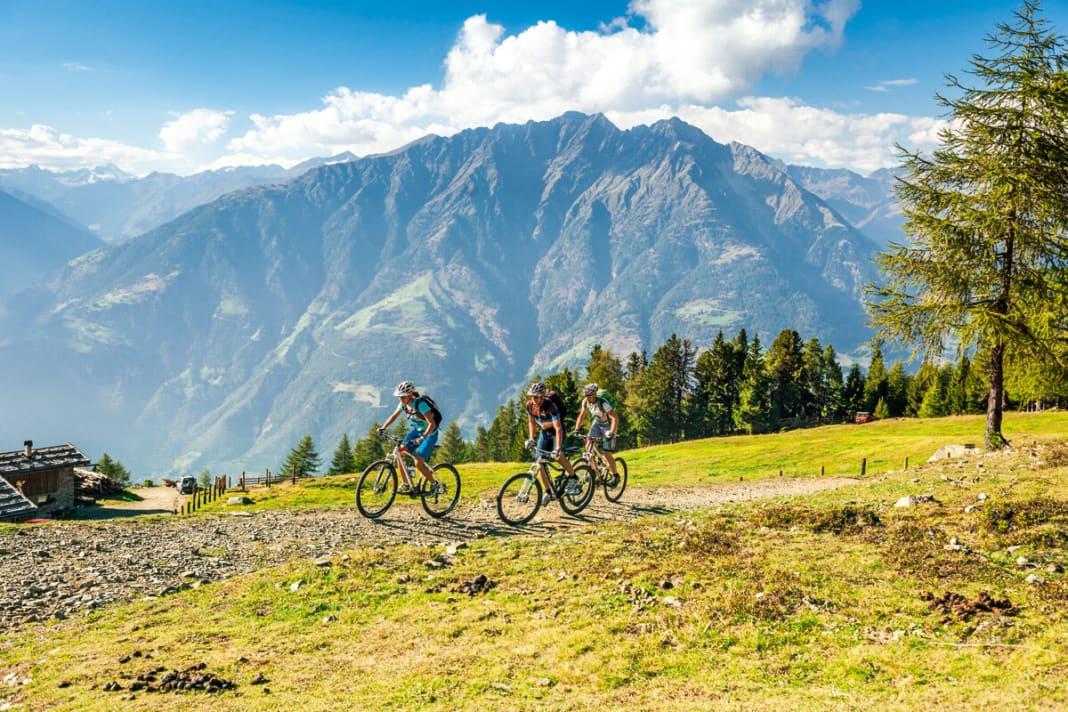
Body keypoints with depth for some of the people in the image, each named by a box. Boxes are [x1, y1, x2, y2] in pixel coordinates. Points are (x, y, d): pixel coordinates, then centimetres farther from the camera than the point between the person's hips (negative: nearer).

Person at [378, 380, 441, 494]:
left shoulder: (420, 404, -29)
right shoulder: (404, 404, -8)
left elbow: (432, 424, -33)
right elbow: (394, 416, 6)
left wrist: (422, 438, -44)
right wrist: (383, 428, -9)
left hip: (430, 433, -7)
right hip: (416, 430, 7)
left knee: (418, 463, -17)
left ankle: (434, 484, 6)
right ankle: (405, 485, 0)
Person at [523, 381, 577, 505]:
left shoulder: (550, 405, -32)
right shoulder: (529, 405, -15)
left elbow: (558, 428, -36)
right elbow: (531, 422, 4)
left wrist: (558, 449, -43)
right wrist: (531, 438, -8)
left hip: (556, 431, -5)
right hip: (544, 432, 5)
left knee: (558, 457, -26)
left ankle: (573, 476, 0)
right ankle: (548, 492, 6)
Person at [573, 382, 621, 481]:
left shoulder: (603, 403, -33)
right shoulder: (585, 402, -15)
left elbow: (615, 418, -37)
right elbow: (581, 416, -1)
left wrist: (611, 433, -44)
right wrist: (576, 430, -11)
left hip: (608, 426, -6)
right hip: (597, 423, 6)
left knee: (606, 454, -8)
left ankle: (616, 475, 12)